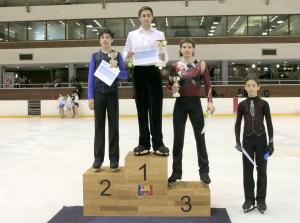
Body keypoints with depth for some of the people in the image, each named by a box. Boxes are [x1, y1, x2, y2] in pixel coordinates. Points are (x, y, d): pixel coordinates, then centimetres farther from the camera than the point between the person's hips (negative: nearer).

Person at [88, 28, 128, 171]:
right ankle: (98, 158, 13)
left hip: (112, 93, 0)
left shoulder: (117, 56, 4)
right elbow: (91, 77, 3)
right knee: (99, 125, 5)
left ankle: (114, 159, 10)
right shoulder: (95, 56, 6)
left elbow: (125, 75, 3)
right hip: (99, 93, 1)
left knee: (113, 125, 2)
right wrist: (90, 97, -3)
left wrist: (115, 69, -16)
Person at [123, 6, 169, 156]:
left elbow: (165, 56, 2)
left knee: (156, 108, -2)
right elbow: (125, 53, 8)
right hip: (139, 72, 1)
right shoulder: (132, 35, 9)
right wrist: (128, 56, -15)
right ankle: (144, 143, 12)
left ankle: (158, 143, 5)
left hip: (154, 72, -1)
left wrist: (163, 58, -21)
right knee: (141, 108, 4)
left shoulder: (159, 34, 6)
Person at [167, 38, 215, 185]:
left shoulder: (201, 65, 0)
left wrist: (210, 101, -9)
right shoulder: (175, 66, 3)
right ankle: (176, 171, 16)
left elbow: (207, 85, 0)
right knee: (178, 138, 5)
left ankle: (204, 171, 13)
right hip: (180, 104, 1)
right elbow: (169, 85, 9)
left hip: (195, 103, -1)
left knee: (200, 137, 3)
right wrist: (173, 89, -13)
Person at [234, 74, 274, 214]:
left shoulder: (263, 104, -4)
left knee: (261, 169, 6)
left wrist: (271, 141, -7)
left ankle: (261, 200, 18)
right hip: (247, 139, 1)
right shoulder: (242, 104, 0)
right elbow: (237, 123, 4)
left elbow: (269, 123, -3)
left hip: (261, 139, -1)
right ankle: (249, 199, 17)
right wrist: (237, 141, -3)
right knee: (247, 169, 6)